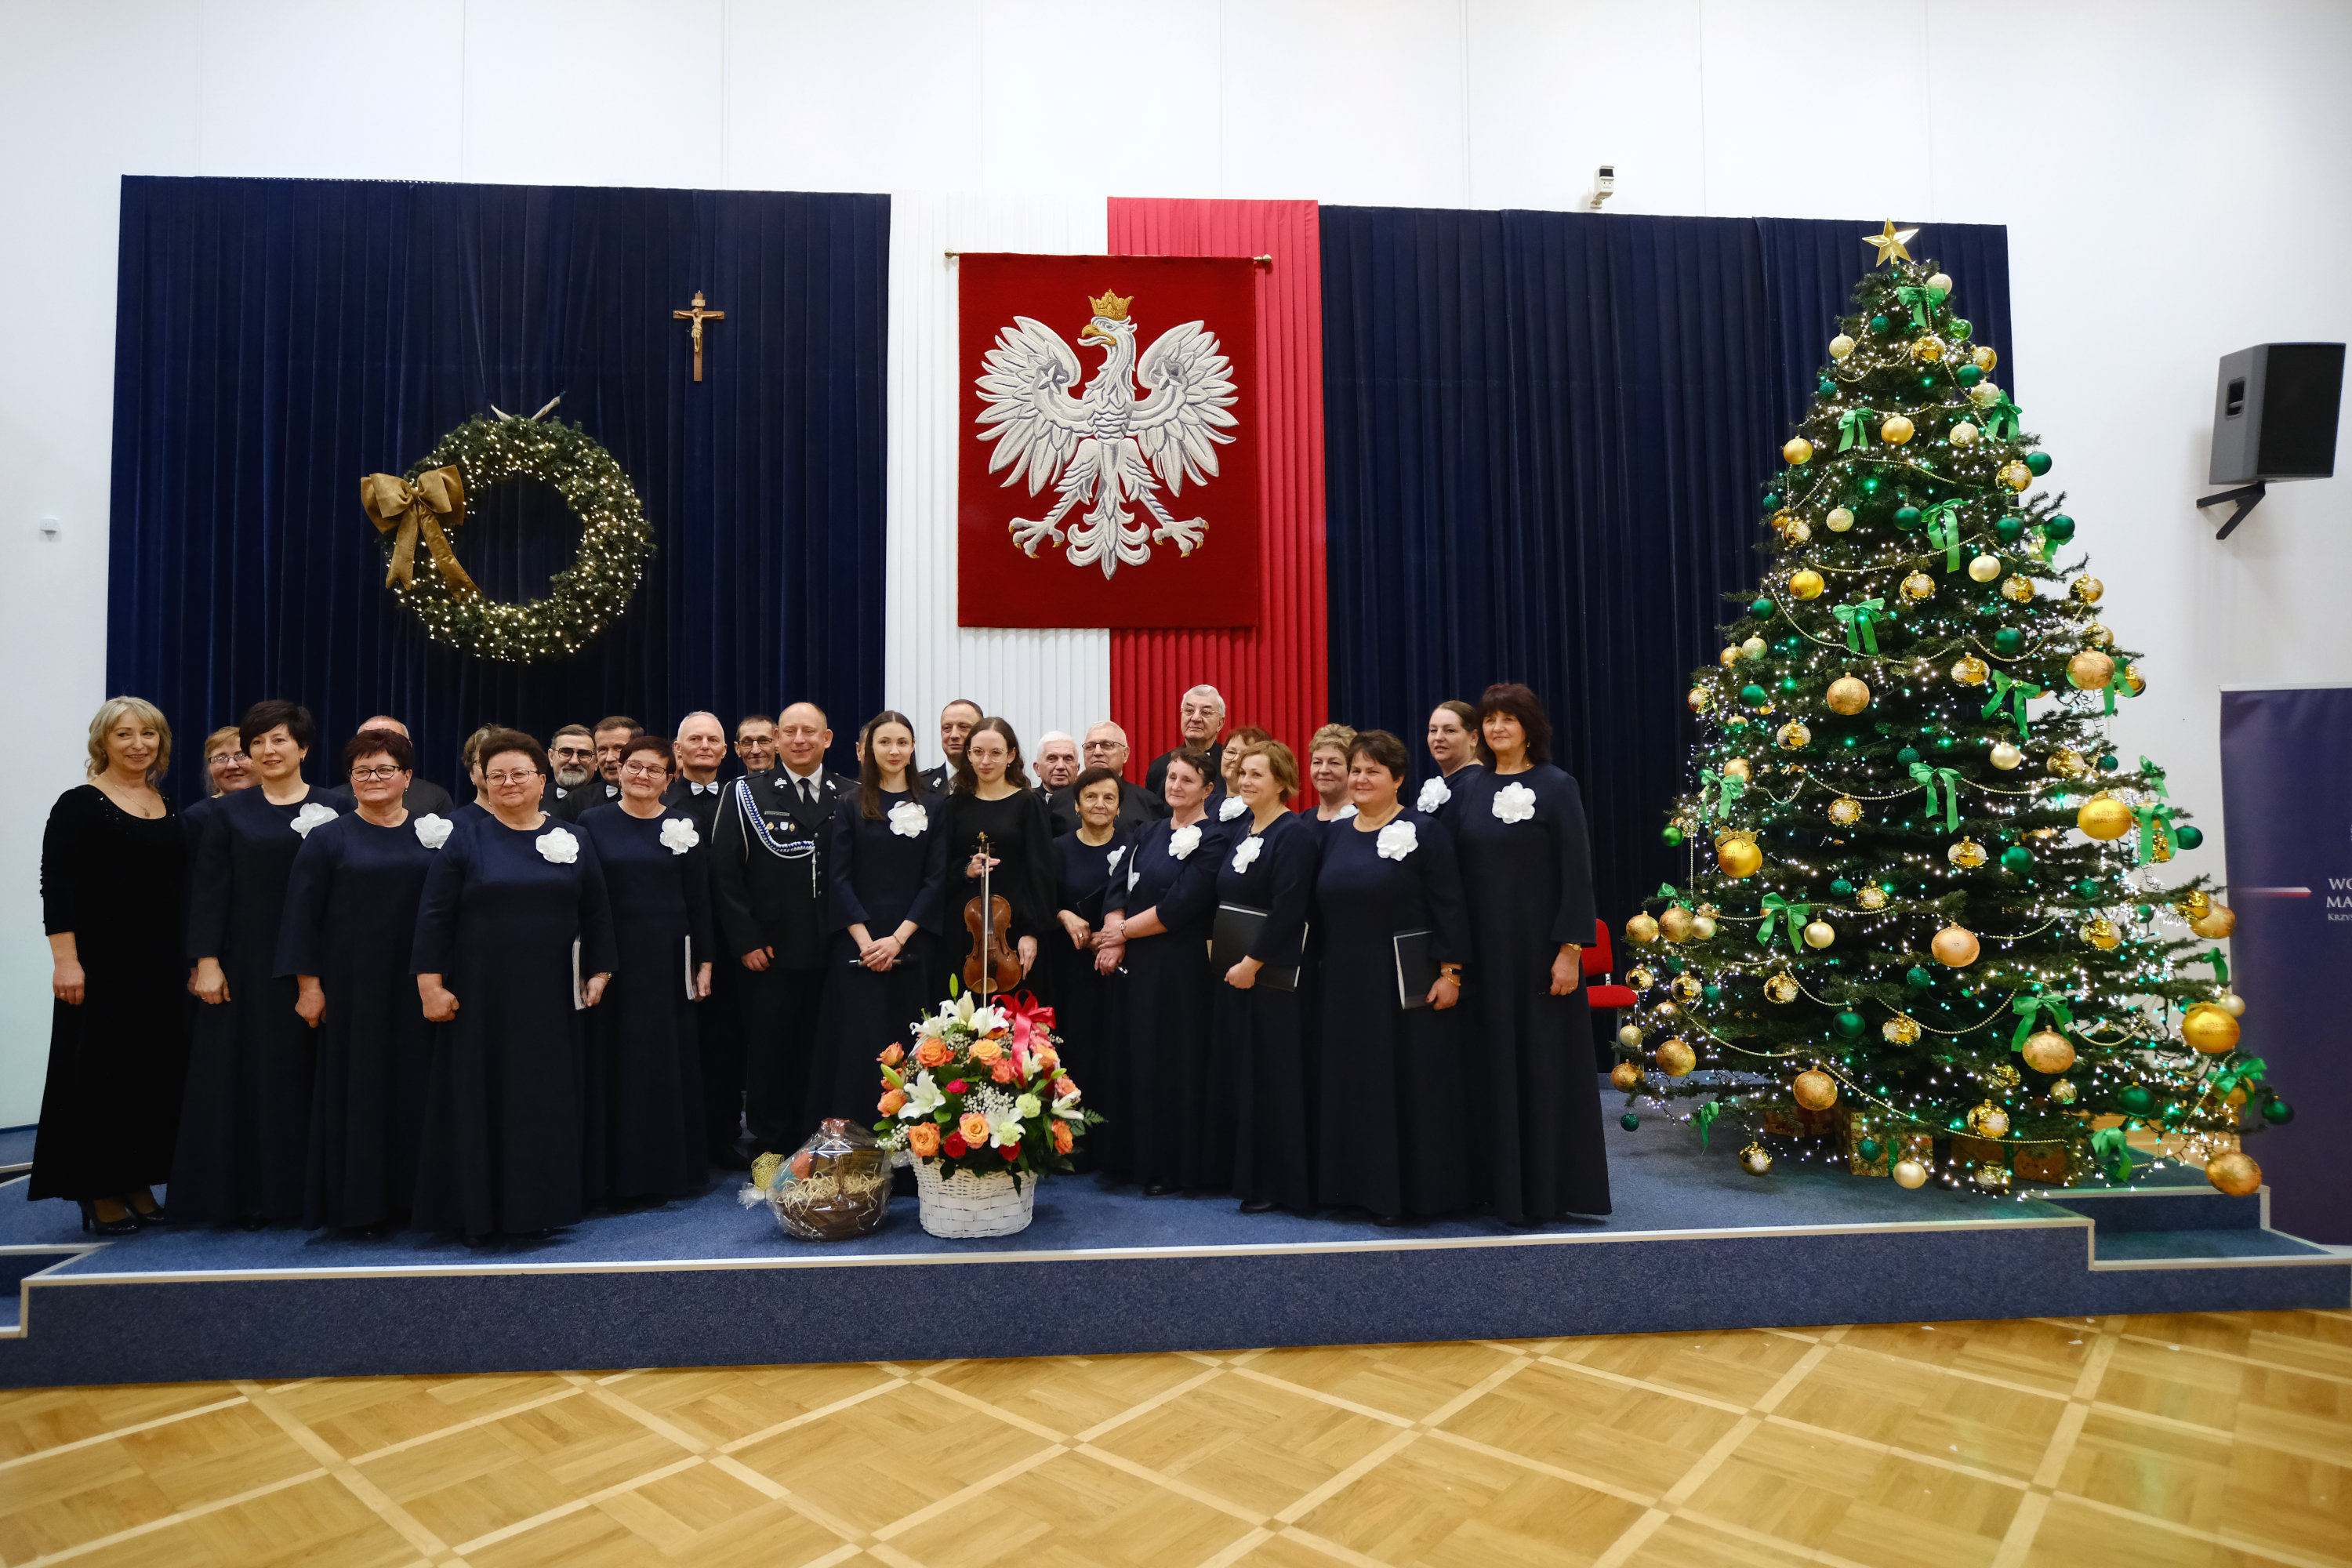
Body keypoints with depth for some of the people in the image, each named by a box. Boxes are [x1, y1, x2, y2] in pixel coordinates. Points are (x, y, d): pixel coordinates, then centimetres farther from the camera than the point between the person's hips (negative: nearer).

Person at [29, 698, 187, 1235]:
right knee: (100, 1069, 1)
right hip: (103, 962, -6)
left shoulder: (169, 808, 11)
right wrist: (66, 960, -18)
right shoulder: (80, 805, -6)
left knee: (156, 1066, 9)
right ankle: (99, 1194, 12)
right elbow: (57, 888, -11)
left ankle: (139, 1185, 19)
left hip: (163, 963, 6)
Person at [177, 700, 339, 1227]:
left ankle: (307, 1189, 14)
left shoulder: (333, 810, 3)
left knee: (305, 1072, 4)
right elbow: (209, 890, 1)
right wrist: (206, 961, -8)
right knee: (244, 1071, 4)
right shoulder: (231, 813, 5)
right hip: (248, 963, 1)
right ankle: (247, 1194, 15)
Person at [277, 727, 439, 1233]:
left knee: (413, 1084, 6)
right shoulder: (328, 838, 2)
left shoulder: (434, 836, 6)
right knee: (355, 1085, 3)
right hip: (352, 987, -1)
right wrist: (307, 984, -7)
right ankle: (358, 1203, 13)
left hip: (414, 990, 2)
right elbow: (302, 913, 0)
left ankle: (410, 1196, 17)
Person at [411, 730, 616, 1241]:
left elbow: (596, 914, 9)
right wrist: (430, 985, -9)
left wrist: (599, 973, 3)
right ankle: (477, 1210, 14)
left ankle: (537, 1205, 18)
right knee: (478, 1099, 3)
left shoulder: (573, 842, 7)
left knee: (546, 1100, 6)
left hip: (550, 999, 2)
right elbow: (434, 916, -3)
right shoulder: (466, 841, 1)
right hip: (481, 999, -1)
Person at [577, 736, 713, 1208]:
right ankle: (616, 1175, 14)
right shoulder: (592, 822, 2)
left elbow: (699, 897, 5)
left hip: (668, 959, 1)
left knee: (669, 1060, 7)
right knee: (612, 1062, 3)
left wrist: (704, 961, 2)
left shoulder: (682, 825, 4)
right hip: (612, 960, -1)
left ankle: (669, 1168, 20)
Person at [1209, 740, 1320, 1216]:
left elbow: (1286, 912, -19)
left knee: (1272, 1075, -2)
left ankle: (1277, 1183, 9)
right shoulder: (1239, 830, 13)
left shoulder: (1295, 834, -12)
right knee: (1236, 1070, 12)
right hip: (1232, 970, 8)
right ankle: (1246, 1172, 24)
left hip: (1272, 975, -8)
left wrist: (1251, 963, -18)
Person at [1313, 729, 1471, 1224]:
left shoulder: (1422, 831, -6)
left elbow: (1447, 907, -9)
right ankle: (1356, 1184, 22)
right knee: (1349, 1084, 10)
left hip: (1406, 985, -6)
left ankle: (1409, 1191, 11)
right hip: (1345, 984, 6)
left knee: (1409, 1085, 1)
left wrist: (1450, 972, -15)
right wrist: (1322, 971, 12)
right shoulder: (1335, 833, 11)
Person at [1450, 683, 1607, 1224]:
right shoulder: (1468, 789, 8)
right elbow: (1455, 870, 8)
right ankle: (1501, 1183, 19)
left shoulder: (1556, 786, -4)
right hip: (1485, 947, 4)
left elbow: (1577, 873, -8)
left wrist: (1571, 949, -15)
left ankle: (1545, 1190, 12)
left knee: (1543, 1065, 1)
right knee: (1492, 1064, 8)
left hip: (1540, 946, -4)